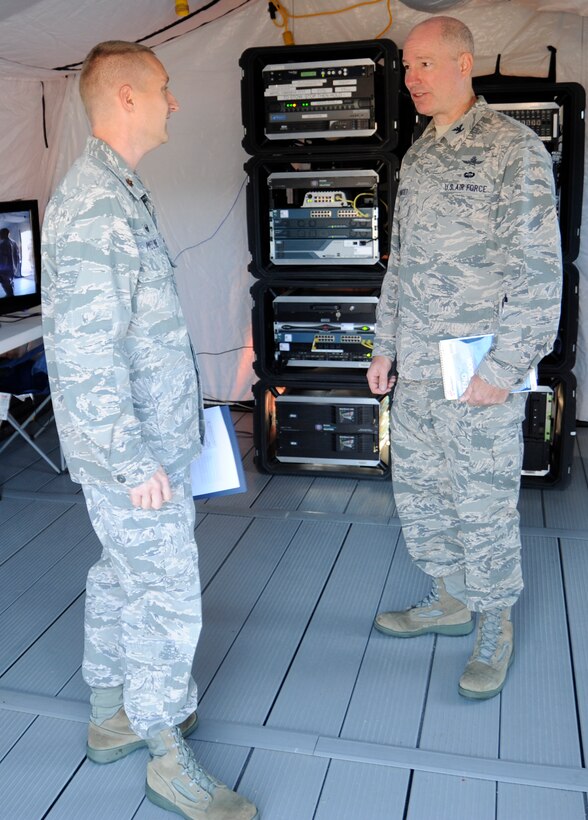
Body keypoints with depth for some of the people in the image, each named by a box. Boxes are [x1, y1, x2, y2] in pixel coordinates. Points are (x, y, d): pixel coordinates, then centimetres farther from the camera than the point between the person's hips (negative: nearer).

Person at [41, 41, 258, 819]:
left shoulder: (116, 189, 12)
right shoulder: (96, 205, -22)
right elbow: (86, 355, -26)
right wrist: (135, 462, -21)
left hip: (144, 434, 10)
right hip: (134, 448, -10)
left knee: (121, 573, 20)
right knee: (168, 594, 2)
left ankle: (110, 714, 38)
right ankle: (168, 756, 21)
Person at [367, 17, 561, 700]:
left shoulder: (513, 149, -9)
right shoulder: (416, 157, 14)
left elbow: (540, 271, -14)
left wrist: (503, 368, -17)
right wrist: (385, 347, 15)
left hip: (480, 379, -7)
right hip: (415, 372, 7)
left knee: (484, 508, 4)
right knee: (417, 493, 16)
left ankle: (494, 627, 25)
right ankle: (450, 599, 37)